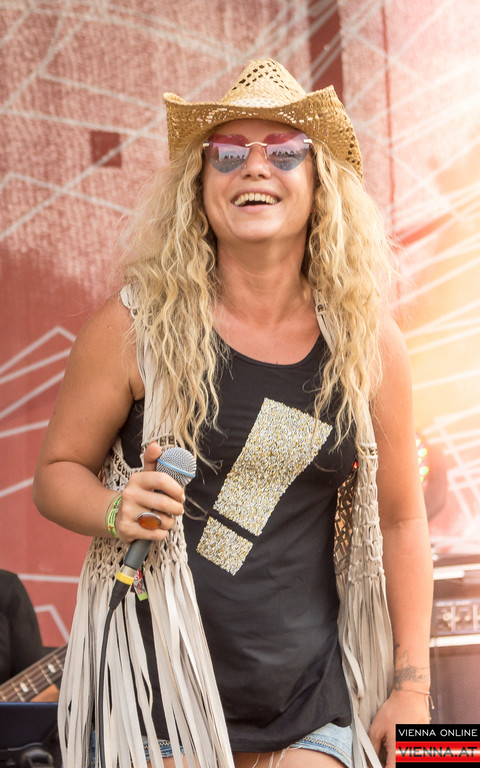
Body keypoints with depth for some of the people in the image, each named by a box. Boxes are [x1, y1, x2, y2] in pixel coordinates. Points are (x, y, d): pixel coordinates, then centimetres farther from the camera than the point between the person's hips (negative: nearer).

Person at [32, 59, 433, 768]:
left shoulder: (369, 343, 0)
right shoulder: (135, 325, -6)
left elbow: (401, 520, 8)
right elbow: (58, 470, 4)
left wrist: (411, 685, 5)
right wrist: (116, 511, -19)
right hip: (156, 686, -2)